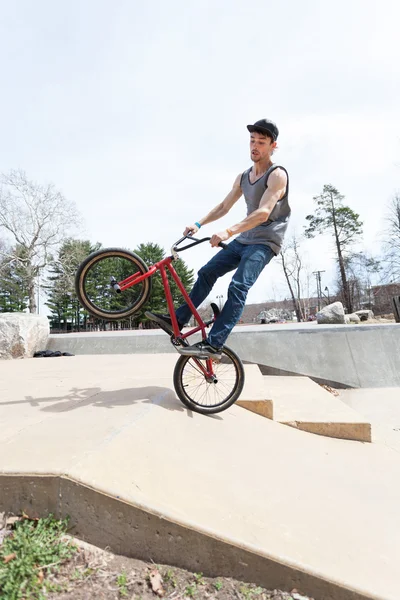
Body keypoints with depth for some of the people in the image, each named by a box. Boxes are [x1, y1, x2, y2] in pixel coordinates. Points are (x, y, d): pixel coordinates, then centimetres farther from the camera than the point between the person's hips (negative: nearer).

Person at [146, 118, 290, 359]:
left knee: (238, 288, -25)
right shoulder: (243, 177, 13)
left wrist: (228, 232, -37)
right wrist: (198, 224, 0)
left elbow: (263, 213, -26)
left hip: (265, 242, -8)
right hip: (243, 240, 8)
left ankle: (213, 345, -26)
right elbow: (224, 207, 15)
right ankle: (176, 321, 8)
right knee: (206, 273, 1)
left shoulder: (277, 175, -11)